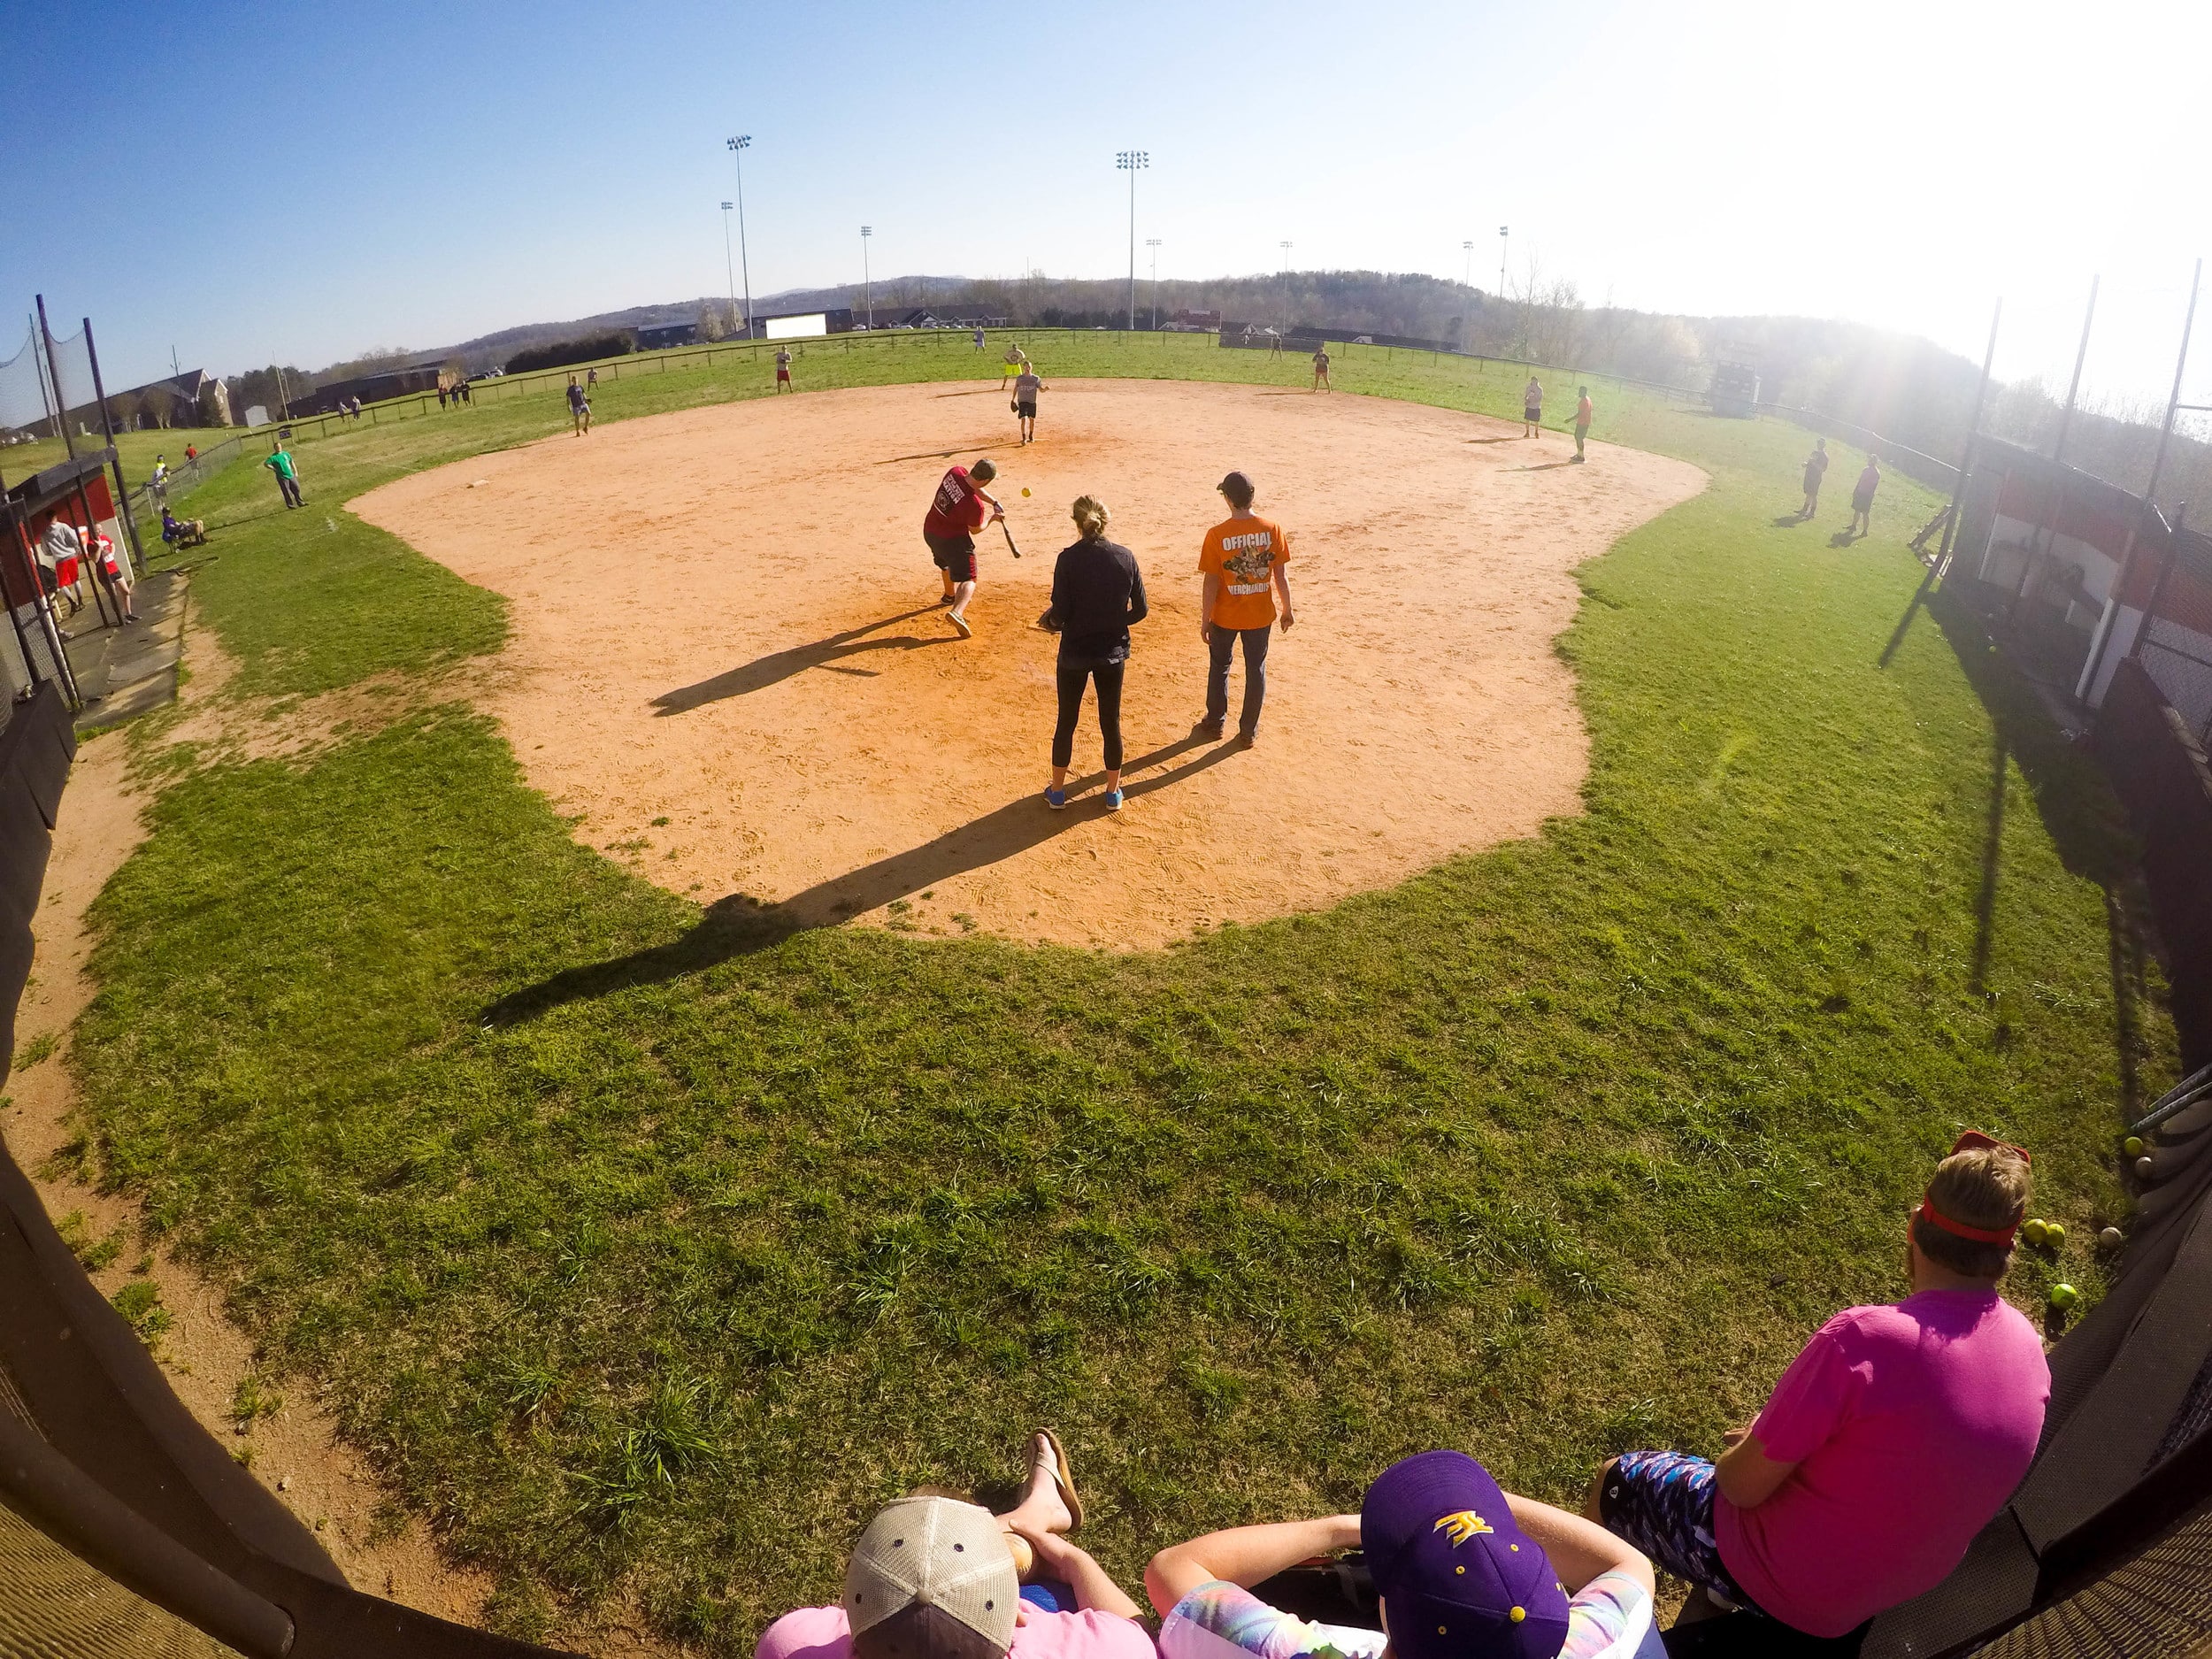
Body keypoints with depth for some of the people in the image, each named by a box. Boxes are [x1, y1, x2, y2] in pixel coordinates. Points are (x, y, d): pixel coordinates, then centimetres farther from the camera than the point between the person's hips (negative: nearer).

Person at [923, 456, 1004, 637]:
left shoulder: (955, 472, -15)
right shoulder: (975, 505, -30)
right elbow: (975, 529, -11)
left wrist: (994, 502, -1)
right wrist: (993, 518, 4)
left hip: (929, 531, 8)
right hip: (953, 540, -8)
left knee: (946, 563, 34)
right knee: (968, 579, -3)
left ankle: (950, 595, 57)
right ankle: (957, 612, -27)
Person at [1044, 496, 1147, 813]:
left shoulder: (1069, 558, -15)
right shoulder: (1126, 557, -7)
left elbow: (1059, 614, -16)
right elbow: (1139, 611, -2)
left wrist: (1051, 619, 6)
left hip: (1075, 652, -2)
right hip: (1113, 652, 2)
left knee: (1066, 721, 14)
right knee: (1111, 722, 15)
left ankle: (1057, 791, 26)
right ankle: (1113, 792, 26)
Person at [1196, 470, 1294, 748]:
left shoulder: (1217, 535, -17)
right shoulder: (1273, 530, -11)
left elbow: (1211, 583, -13)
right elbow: (1281, 576, -5)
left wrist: (1205, 620, -3)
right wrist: (1287, 610, 8)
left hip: (1225, 616, -1)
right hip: (1261, 615, 2)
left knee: (1219, 668, 19)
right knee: (1256, 670, 15)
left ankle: (1215, 723, 33)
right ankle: (1249, 731, 24)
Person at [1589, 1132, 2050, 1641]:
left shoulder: (1862, 1338, -35)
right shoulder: (2029, 1347, -12)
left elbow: (1744, 1485, -25)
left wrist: (1752, 1444, -2)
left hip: (1787, 1585, -7)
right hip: (1899, 1588, 7)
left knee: (1615, 1482, 15)